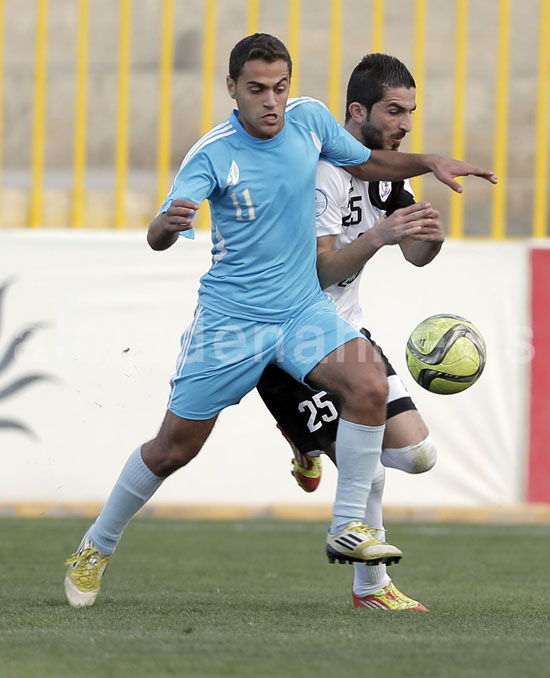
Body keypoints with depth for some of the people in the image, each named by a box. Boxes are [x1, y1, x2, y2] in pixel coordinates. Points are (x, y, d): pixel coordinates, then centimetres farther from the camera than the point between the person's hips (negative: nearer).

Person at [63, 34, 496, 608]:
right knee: (174, 448, 2)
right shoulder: (212, 154, -17)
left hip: (303, 308, 3)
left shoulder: (310, 119, -3)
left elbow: (368, 163, 16)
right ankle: (96, 548, 24)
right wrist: (168, 224, -50)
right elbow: (157, 238, -26)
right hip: (229, 317, -3)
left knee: (369, 386, -23)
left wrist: (430, 163, 0)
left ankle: (348, 527, -11)